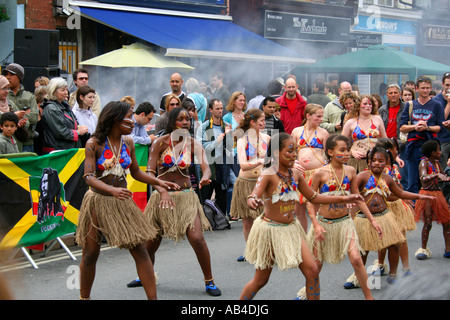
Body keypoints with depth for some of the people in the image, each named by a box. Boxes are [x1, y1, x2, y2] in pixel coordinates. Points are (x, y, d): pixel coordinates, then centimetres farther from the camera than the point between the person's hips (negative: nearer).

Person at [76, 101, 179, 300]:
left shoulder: (128, 142, 5)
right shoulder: (94, 144, -10)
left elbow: (135, 173, 16)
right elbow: (89, 177, -18)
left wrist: (158, 182, 4)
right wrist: (112, 190, -34)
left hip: (122, 202, 4)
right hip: (98, 201, -4)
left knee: (140, 250, -4)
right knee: (90, 254, 5)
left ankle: (153, 297, 0)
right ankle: (84, 297, 24)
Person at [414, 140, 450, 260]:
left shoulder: (436, 162, 10)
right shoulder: (424, 162, -11)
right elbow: (424, 178, -29)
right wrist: (437, 175, -41)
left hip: (438, 194, 7)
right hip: (427, 194, -7)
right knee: (428, 223, -6)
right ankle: (423, 249, 9)